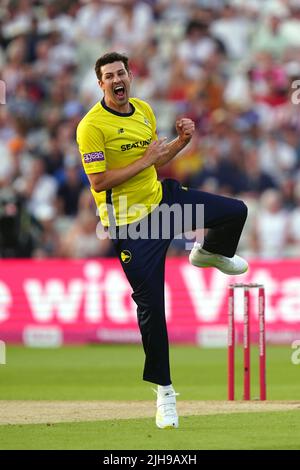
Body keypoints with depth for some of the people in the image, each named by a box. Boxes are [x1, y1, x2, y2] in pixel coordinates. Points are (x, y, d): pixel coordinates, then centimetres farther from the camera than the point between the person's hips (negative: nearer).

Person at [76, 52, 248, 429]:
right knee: (150, 304, -4)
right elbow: (98, 181, -22)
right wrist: (145, 160, -21)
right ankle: (163, 389, 7)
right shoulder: (92, 126, -17)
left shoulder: (144, 110, 6)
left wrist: (181, 141, -3)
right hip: (130, 222, -6)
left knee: (235, 211, 4)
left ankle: (210, 253, 37)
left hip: (161, 198, 6)